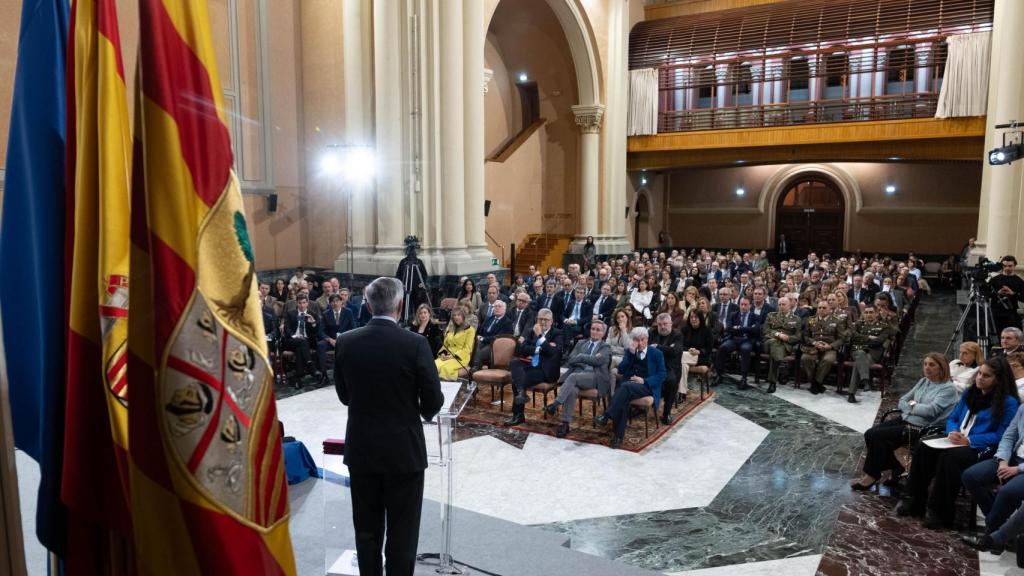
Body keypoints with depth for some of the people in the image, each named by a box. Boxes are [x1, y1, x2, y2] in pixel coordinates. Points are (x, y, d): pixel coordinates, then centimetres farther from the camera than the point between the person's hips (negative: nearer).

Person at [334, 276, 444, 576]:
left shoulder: (345, 341, -5)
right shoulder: (415, 344, -16)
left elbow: (343, 395, 6)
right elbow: (434, 401, -10)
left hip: (361, 449, 4)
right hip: (404, 450, -3)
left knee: (367, 529, 16)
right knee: (402, 531, 9)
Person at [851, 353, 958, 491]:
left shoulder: (948, 388, -7)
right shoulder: (923, 381, 15)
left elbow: (931, 410, -21)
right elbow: (903, 400, 14)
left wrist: (913, 405, -5)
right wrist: (913, 409, -7)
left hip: (920, 429, -8)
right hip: (904, 419, 8)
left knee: (876, 436, -23)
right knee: (869, 433, -12)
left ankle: (872, 475, -6)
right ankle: (894, 467, 4)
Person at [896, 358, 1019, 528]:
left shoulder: (1009, 402, -2)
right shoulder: (969, 393, 18)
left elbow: (1001, 436, -11)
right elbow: (952, 418, 20)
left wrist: (969, 440, -19)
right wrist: (952, 432, -3)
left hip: (980, 449, -6)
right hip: (957, 442, 7)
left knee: (949, 456, -36)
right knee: (923, 446, -21)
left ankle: (939, 512, -25)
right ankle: (913, 501, -20)